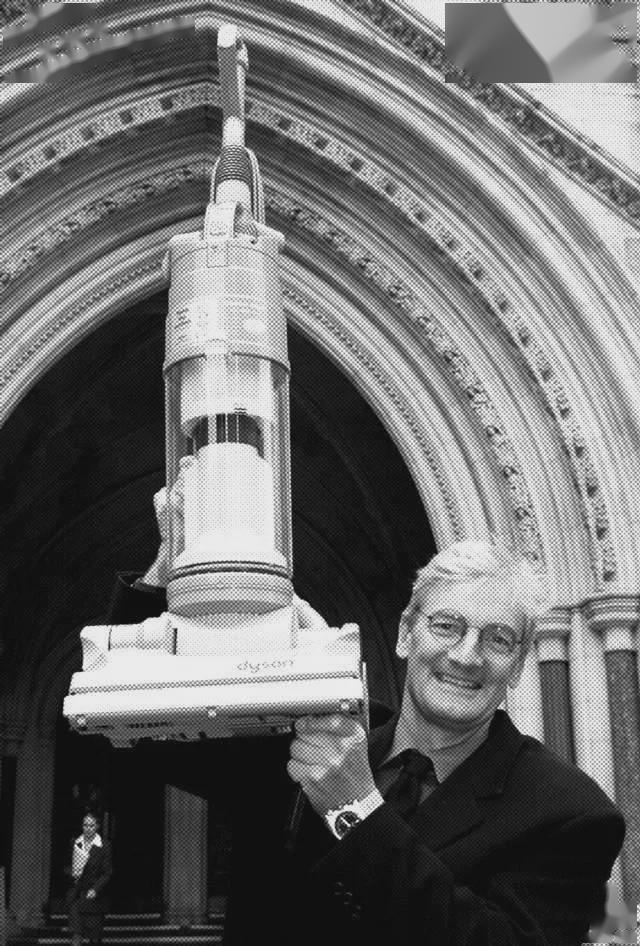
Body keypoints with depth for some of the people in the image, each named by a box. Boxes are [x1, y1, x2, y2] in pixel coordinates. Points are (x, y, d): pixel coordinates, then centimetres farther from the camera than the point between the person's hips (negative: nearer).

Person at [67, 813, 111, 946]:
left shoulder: (104, 846, -8)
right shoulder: (75, 843, 3)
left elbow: (107, 873, -8)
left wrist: (95, 889, -18)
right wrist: (73, 873, -1)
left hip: (94, 894, -2)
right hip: (76, 892, 2)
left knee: (95, 935, 7)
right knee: (76, 932, -6)